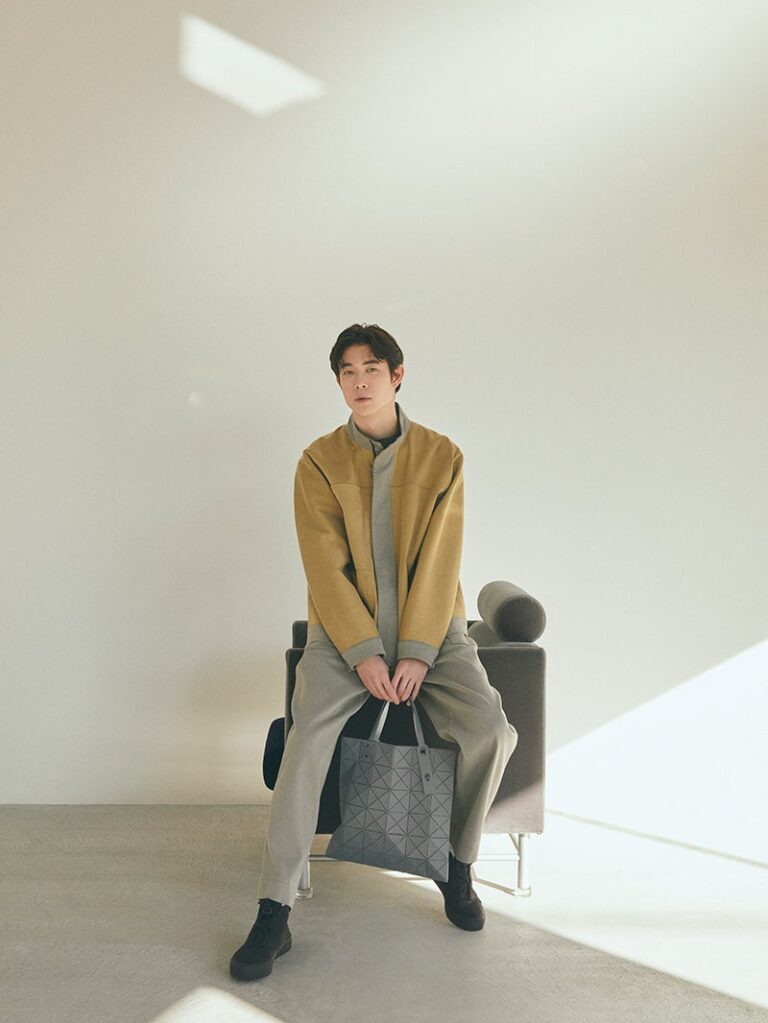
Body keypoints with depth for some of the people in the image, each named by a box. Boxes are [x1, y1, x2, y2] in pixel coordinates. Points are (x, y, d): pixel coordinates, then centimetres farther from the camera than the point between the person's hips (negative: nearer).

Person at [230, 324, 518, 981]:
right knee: (308, 736, -26)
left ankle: (458, 865, 7)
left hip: (430, 629, 1)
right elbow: (325, 567, -6)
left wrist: (417, 654, -14)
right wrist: (365, 654, -16)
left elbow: (440, 563, -4)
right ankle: (274, 915, -15)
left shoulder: (443, 457, 2)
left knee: (492, 731, -21)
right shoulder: (319, 461, 1)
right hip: (345, 631, -1)